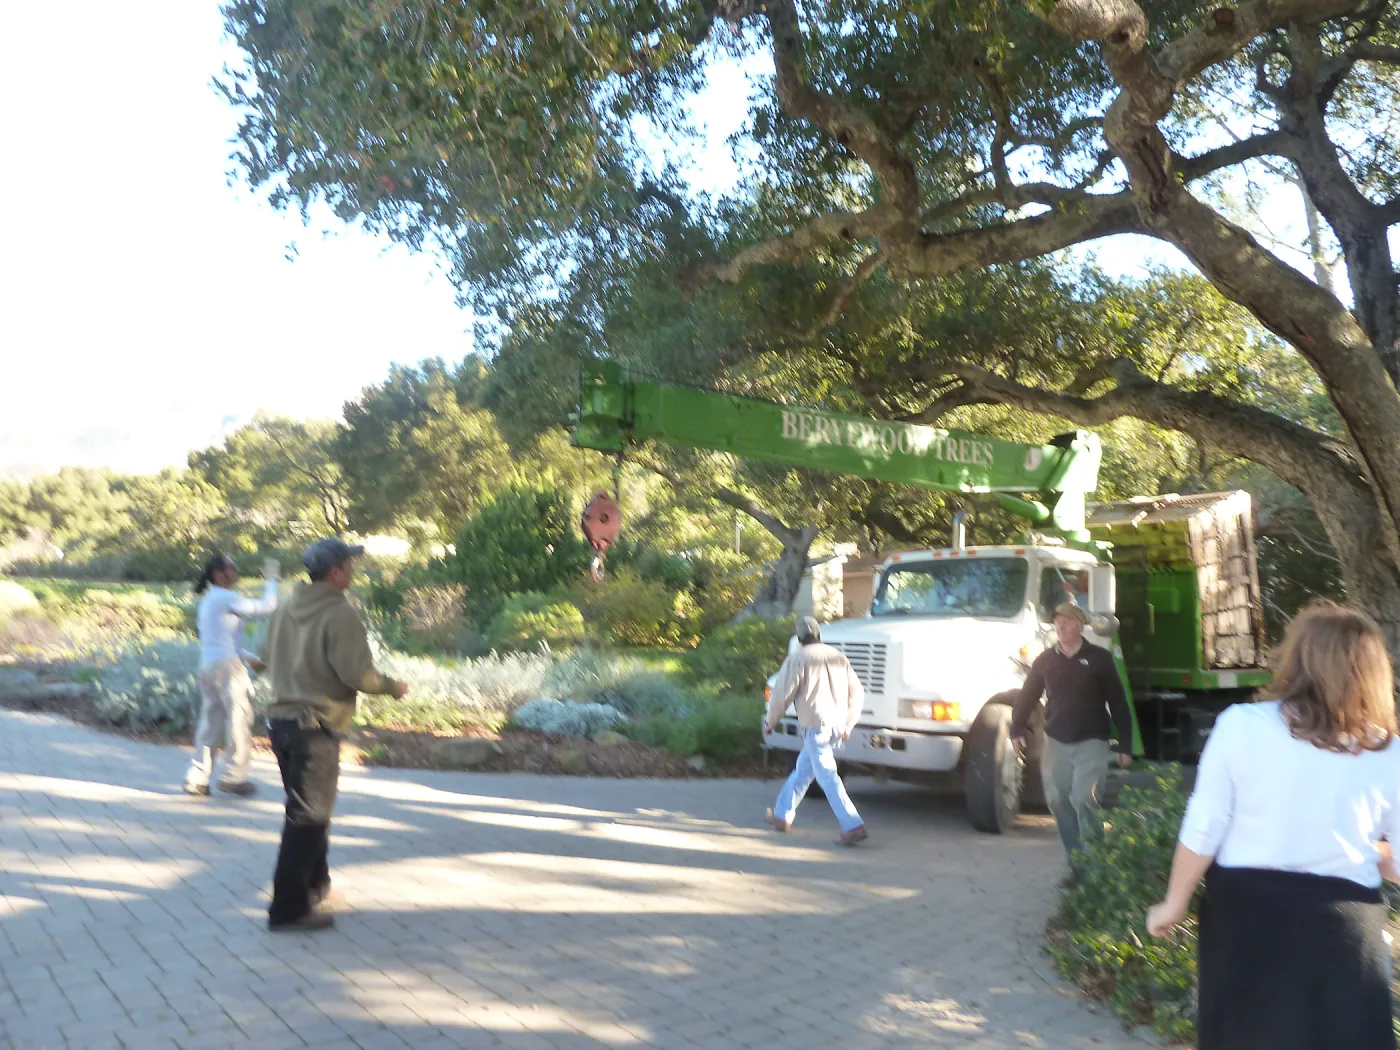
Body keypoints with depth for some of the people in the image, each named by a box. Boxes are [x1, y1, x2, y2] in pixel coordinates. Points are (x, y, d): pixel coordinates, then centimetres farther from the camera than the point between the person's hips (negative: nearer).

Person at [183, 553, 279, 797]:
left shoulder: (207, 600, 18)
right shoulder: (227, 598, -12)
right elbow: (267, 607, -13)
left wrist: (249, 657, 20)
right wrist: (271, 579, -1)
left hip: (208, 665, 9)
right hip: (228, 666, -9)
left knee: (210, 723, 12)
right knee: (240, 721, 0)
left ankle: (197, 779, 12)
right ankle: (233, 777, 5)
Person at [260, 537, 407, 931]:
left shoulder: (287, 609, 10)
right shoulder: (340, 613, -16)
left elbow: (269, 657, 18)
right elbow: (356, 673, -21)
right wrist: (392, 687, -4)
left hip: (281, 718, 9)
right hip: (316, 726, -9)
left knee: (307, 810, 23)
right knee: (307, 817, -1)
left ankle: (315, 884, 37)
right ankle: (289, 909, 4)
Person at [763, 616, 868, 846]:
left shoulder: (798, 658, -6)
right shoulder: (838, 657, 13)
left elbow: (782, 693, -9)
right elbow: (857, 693, 14)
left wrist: (770, 723, 5)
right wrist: (847, 725, 22)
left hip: (815, 726, -7)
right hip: (836, 727, 7)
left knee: (827, 777, -7)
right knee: (802, 769, 20)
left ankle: (853, 826, -14)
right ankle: (782, 816, 31)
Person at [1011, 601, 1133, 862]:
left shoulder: (1099, 658, -2)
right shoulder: (1045, 660, 6)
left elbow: (1117, 702, -1)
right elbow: (1028, 696, 10)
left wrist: (1124, 745, -3)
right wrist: (1017, 729, 1)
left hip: (1091, 743, -3)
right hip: (1056, 743, 3)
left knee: (1085, 801, -13)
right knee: (1058, 802, 5)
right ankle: (1075, 864, 19)